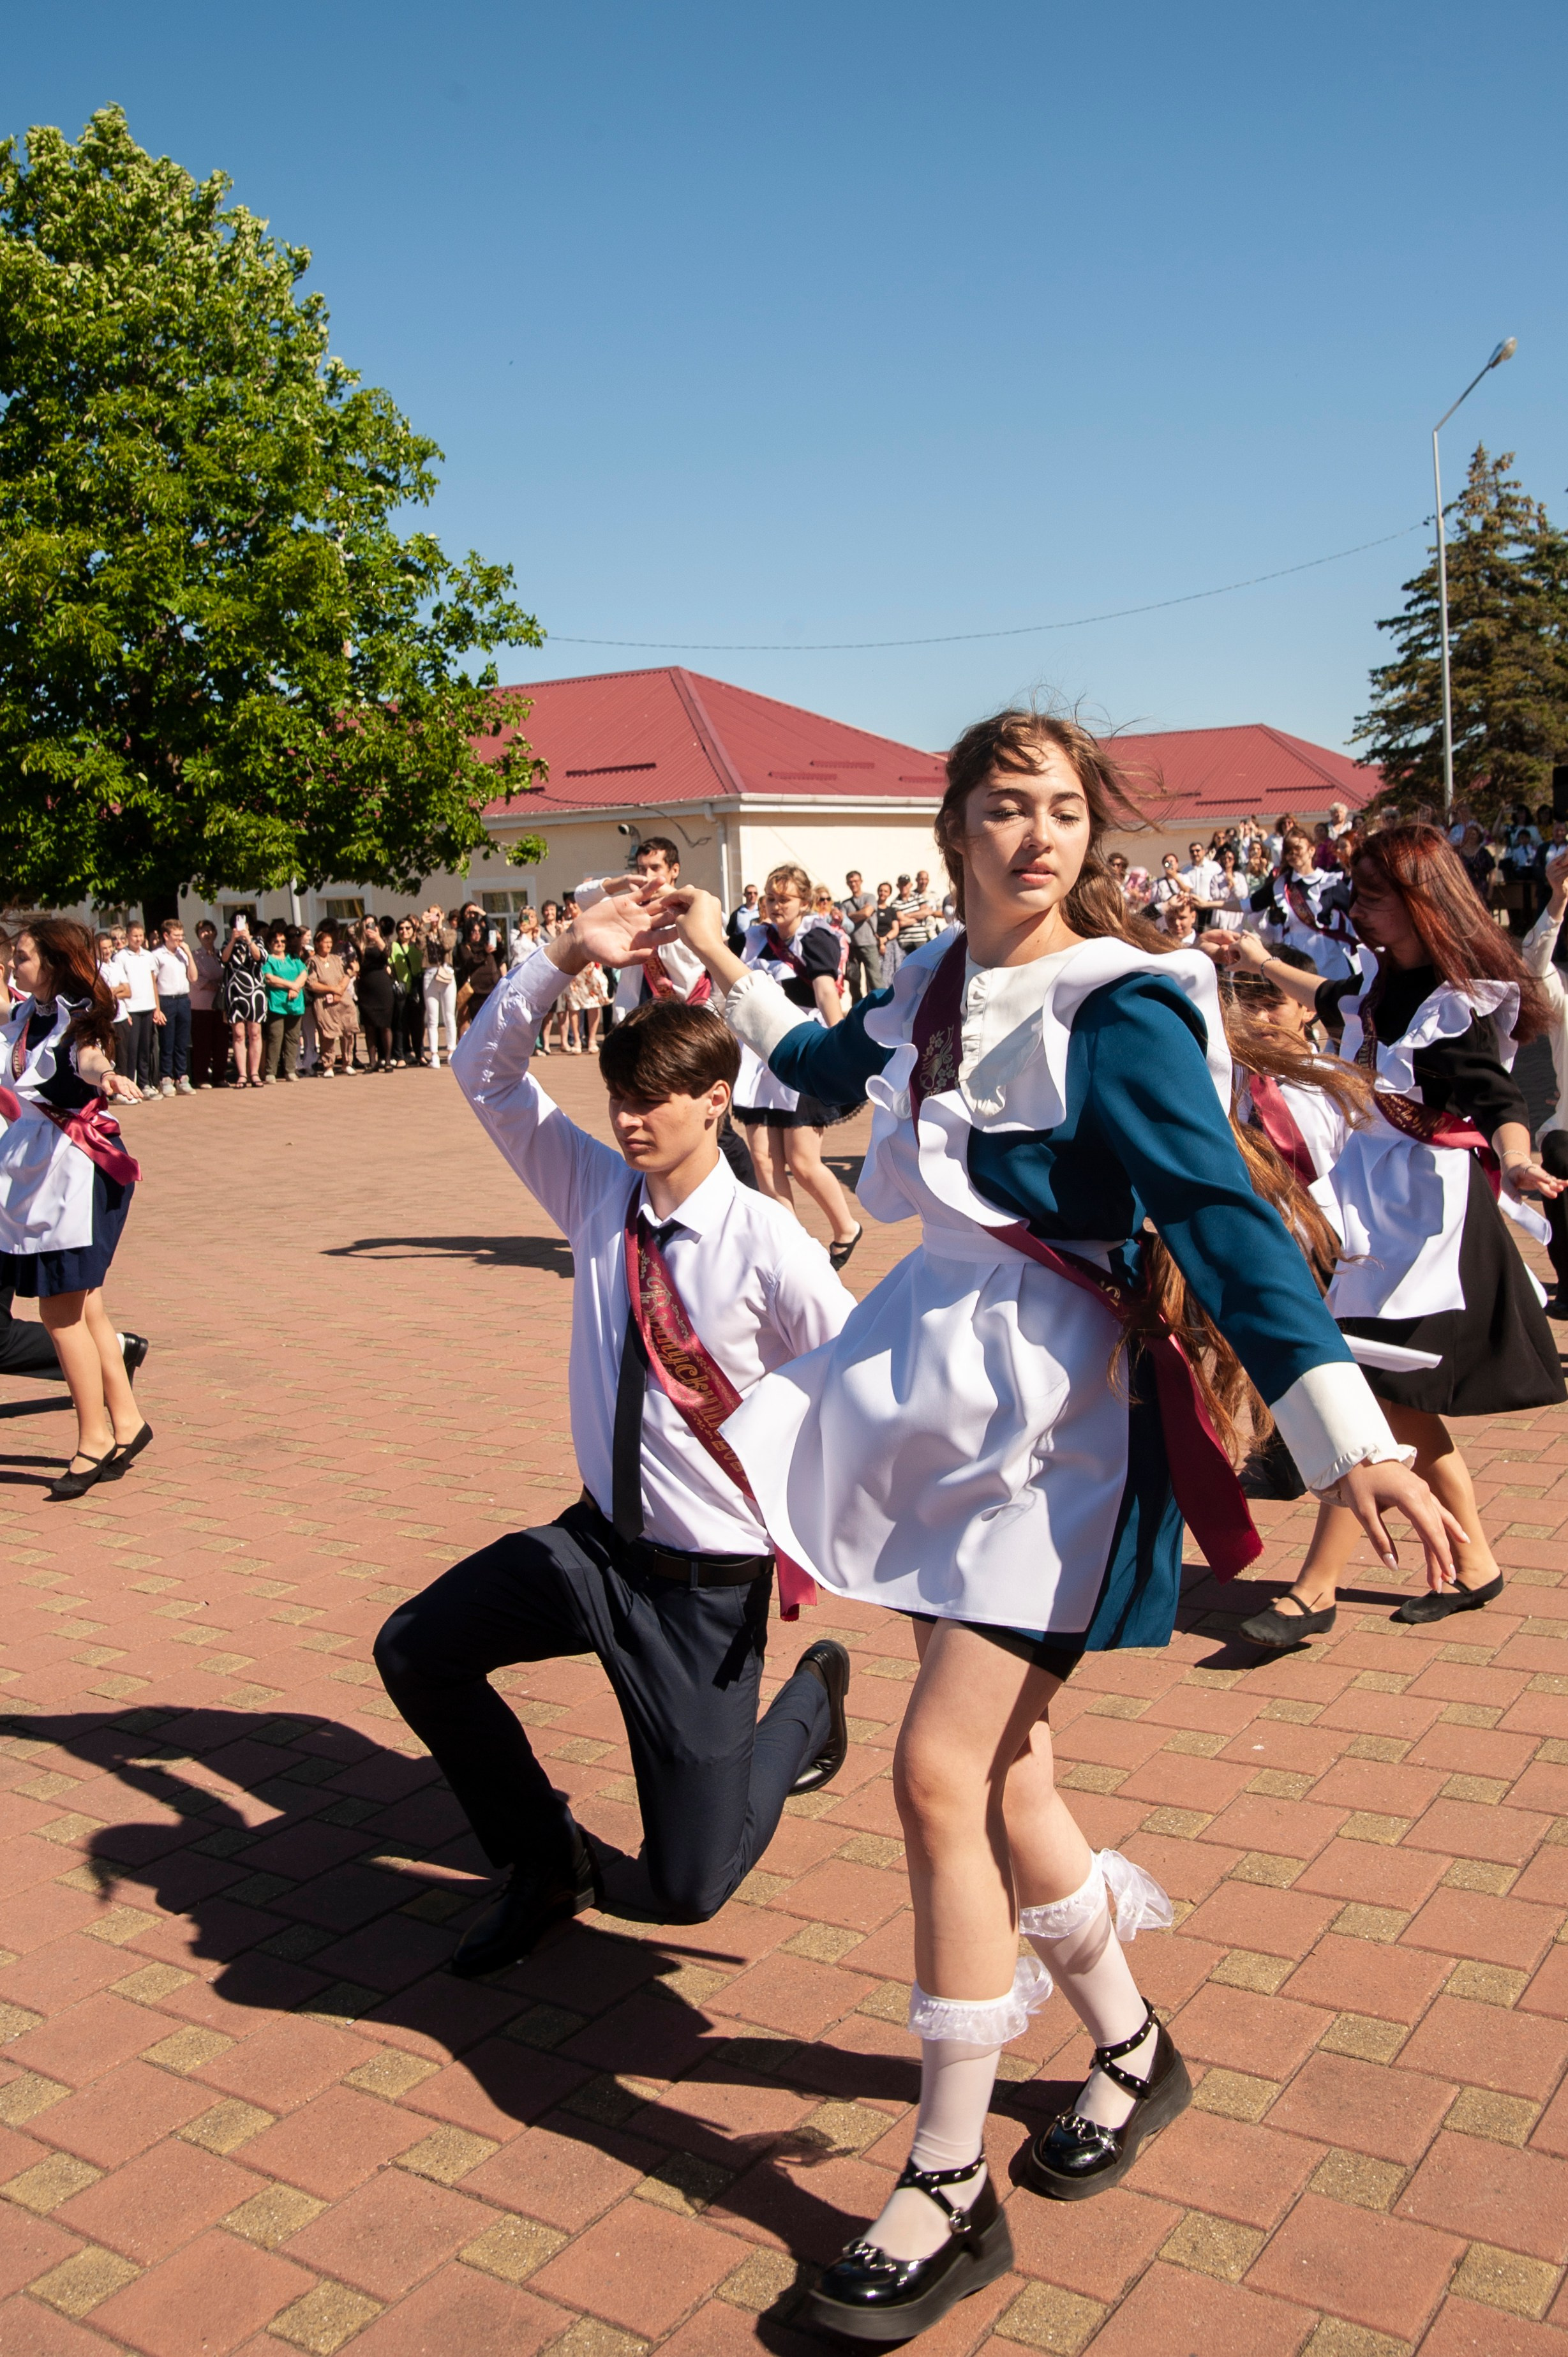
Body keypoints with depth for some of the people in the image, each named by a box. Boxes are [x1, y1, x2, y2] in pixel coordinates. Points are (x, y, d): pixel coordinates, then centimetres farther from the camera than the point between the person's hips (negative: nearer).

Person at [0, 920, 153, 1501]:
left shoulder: (79, 1018, -13)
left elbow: (87, 1056, -35)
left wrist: (105, 1076, -57)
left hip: (77, 1170, -8)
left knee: (61, 1310, -6)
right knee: (82, 1308, 12)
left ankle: (96, 1438, 4)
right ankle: (125, 1421, 21)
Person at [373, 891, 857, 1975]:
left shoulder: (767, 1246, -19)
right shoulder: (599, 1192, -3)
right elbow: (486, 1072, 0)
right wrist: (566, 958, -14)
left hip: (709, 1589, -5)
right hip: (596, 1541, 6)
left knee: (686, 1890, 0)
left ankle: (812, 1697, 30)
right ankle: (546, 1859, 20)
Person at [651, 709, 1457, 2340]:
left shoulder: (1120, 1011, -14)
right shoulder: (939, 987, 6)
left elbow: (1221, 1212, -23)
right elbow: (834, 1066, 29)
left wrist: (1347, 1435, -32)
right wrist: (725, 968, 30)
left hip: (1057, 1419, -7)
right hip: (940, 1385, 7)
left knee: (940, 1771, -9)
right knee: (990, 1765, 13)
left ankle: (949, 2192, 9)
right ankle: (1129, 2049, 38)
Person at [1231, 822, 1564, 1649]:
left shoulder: (1456, 1005, -16)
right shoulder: (1385, 982, 7)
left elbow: (1496, 1096, -28)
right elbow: (1335, 1001, 29)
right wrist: (1264, 964, 41)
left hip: (1429, 1209, -9)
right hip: (1377, 1202, 9)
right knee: (1400, 1402, 14)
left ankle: (1316, 1588, -3)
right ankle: (1473, 1563, 28)